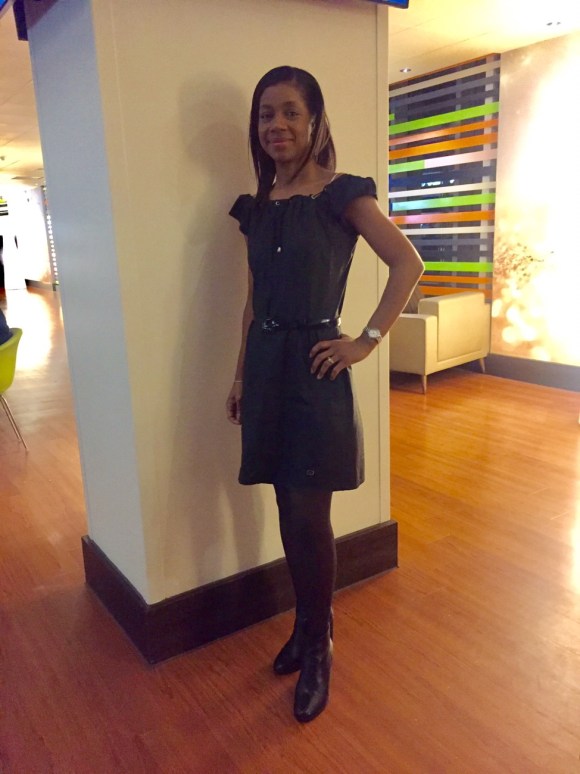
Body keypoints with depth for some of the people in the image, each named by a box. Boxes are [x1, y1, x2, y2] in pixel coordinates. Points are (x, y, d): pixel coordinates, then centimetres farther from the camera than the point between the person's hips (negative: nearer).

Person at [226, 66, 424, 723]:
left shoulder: (342, 196, -5)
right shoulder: (257, 207, 12)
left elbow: (408, 265, -5)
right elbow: (253, 302, 14)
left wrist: (368, 340, -10)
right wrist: (241, 376, 13)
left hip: (315, 371, -5)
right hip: (266, 368, 6)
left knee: (308, 516, 0)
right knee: (289, 511, 13)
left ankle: (318, 645, 22)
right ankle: (308, 624, 33)